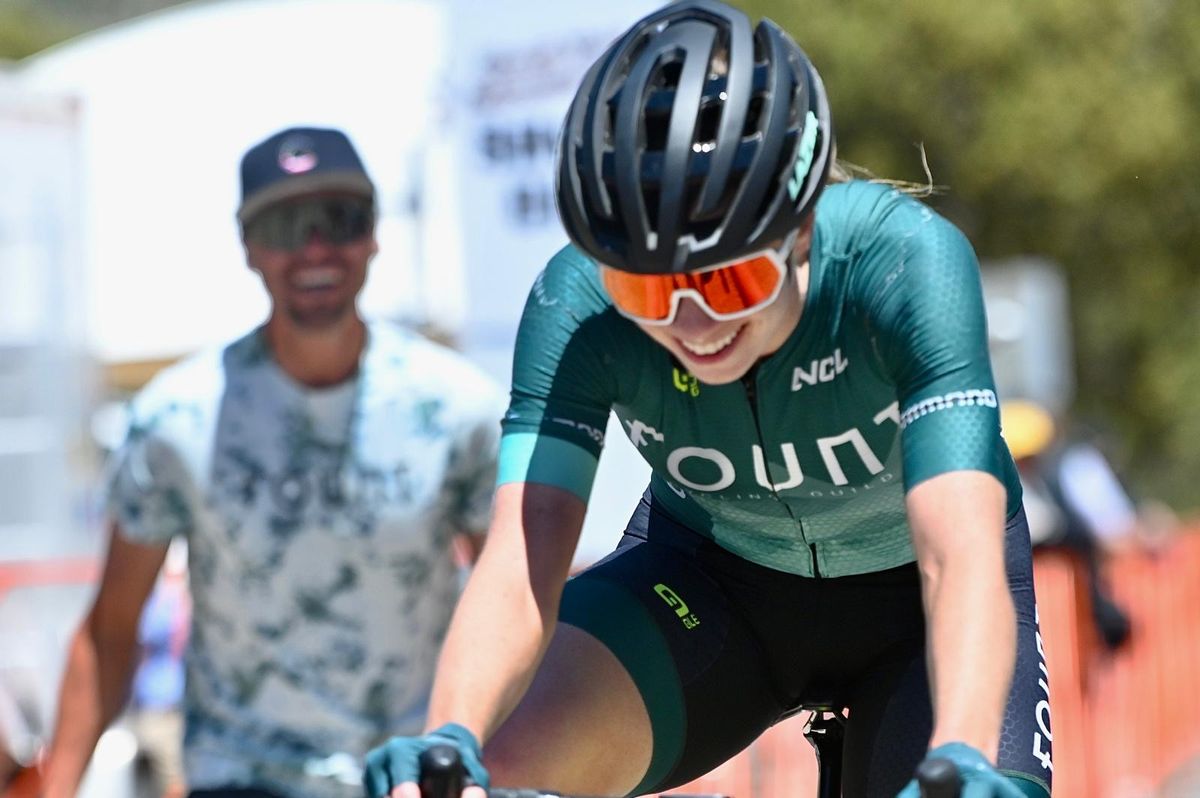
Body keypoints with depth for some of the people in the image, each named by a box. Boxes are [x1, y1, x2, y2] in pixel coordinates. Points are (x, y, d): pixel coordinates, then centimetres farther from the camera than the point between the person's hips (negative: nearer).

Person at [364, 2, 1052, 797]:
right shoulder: (578, 302, -28)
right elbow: (521, 562, -36)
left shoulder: (904, 262, -34)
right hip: (710, 580, 1)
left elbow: (959, 554, -44)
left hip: (913, 586, -1)